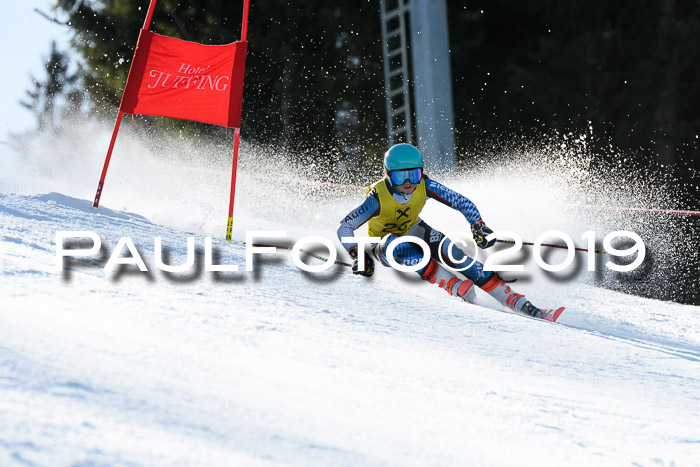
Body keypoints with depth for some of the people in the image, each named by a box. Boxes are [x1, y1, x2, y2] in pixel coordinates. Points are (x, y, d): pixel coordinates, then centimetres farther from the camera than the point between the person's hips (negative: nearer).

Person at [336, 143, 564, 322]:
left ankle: (519, 303, -28)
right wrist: (358, 256, -39)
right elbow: (344, 227, -26)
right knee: (399, 246, -39)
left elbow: (461, 202, -15)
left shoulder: (424, 186, -22)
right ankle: (454, 285, -39)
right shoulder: (378, 198, -31)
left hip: (413, 232, 2)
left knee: (448, 251, -26)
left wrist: (479, 227, -30)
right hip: (384, 243, -2)